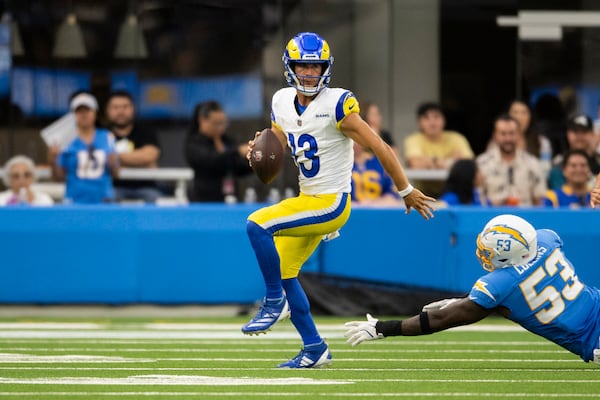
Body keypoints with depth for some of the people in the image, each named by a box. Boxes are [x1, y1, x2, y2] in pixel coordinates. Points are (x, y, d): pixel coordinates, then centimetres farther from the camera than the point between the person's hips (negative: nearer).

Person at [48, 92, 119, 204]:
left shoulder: (107, 138, 8)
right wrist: (53, 162, -14)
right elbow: (59, 177, 3)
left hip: (103, 202, 2)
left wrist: (112, 164, -8)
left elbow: (115, 174, 11)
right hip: (75, 202, -2)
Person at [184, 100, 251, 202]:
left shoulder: (227, 141, 12)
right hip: (205, 200, -5)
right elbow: (211, 160, -24)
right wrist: (238, 151, -34)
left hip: (229, 200, 5)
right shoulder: (194, 143, -5)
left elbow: (239, 170, 10)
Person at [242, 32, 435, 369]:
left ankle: (275, 303, -8)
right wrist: (258, 151, -10)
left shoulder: (336, 105, -17)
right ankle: (315, 349, 20)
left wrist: (406, 190, -6)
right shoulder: (283, 104, 4)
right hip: (308, 200, 8)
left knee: (258, 225, -22)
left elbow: (379, 147, -12)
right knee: (283, 271, 11)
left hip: (332, 203, -8)